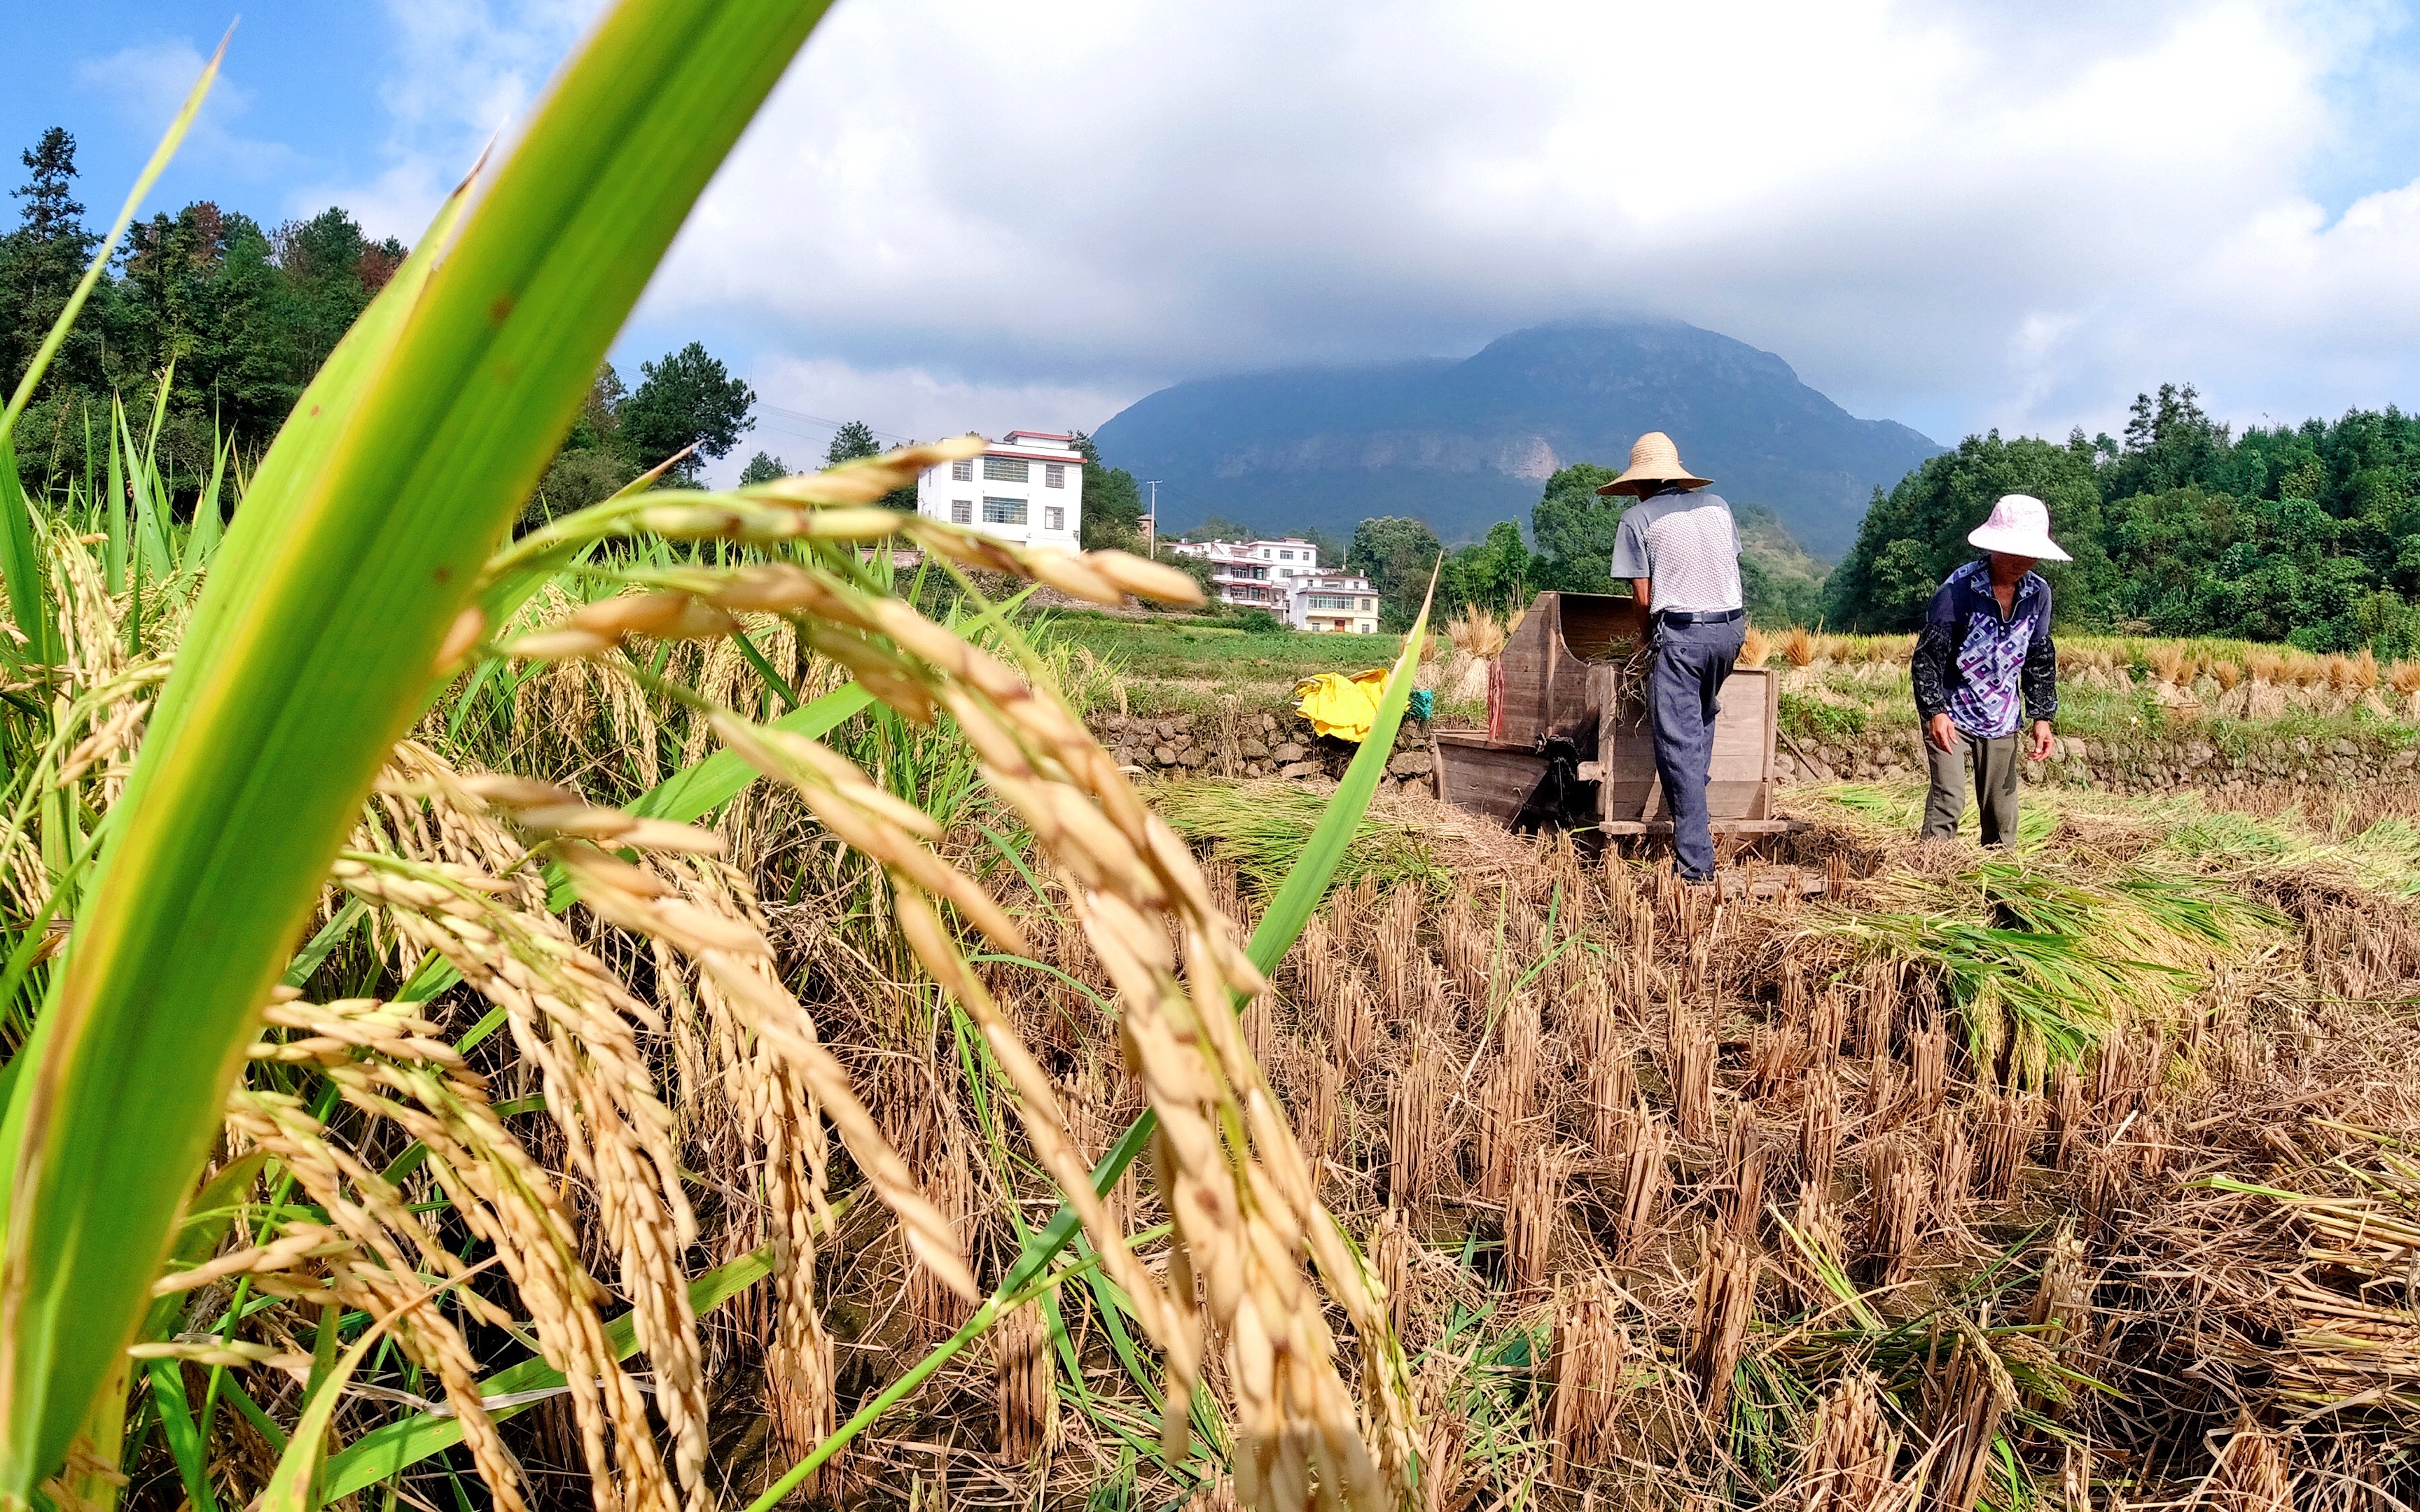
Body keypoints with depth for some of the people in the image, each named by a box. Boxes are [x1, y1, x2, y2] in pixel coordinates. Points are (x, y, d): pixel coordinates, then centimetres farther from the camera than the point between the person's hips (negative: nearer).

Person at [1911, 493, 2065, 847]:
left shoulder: (2038, 594, 1)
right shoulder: (1959, 588, -16)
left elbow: (2040, 659, 12)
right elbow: (1928, 654, -15)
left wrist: (2042, 717, 8)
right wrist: (1935, 711, -23)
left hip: (2002, 719, 5)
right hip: (1952, 715, -5)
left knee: (2001, 809, 9)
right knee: (1948, 799, -15)